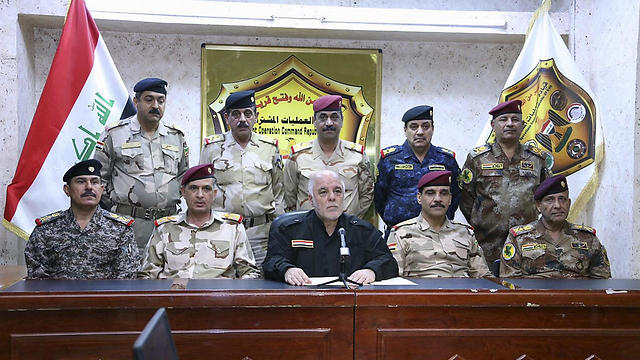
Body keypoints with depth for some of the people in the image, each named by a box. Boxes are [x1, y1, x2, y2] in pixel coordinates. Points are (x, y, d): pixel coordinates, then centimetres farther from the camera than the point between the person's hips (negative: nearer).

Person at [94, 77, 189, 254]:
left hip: (168, 222, 3)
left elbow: (184, 174, 22)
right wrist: (114, 209, 2)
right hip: (128, 222, -3)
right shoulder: (115, 134, 2)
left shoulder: (176, 136, 13)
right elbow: (99, 178, 6)